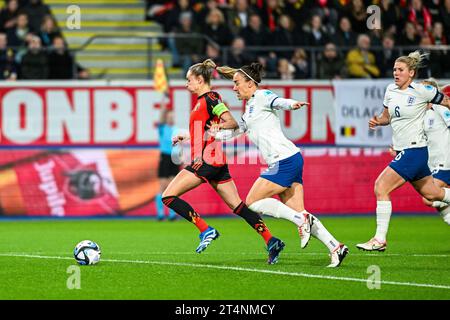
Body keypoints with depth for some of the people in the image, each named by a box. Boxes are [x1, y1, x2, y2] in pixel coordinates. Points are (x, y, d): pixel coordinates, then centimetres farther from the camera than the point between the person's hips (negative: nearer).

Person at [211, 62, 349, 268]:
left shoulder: (261, 96, -4)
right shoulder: (249, 109, 25)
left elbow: (279, 102, -25)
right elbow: (235, 131, 34)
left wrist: (292, 104, -46)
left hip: (285, 160, -9)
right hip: (283, 163, 9)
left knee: (253, 202, -6)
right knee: (298, 215, 3)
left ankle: (301, 220, -10)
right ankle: (335, 247, -2)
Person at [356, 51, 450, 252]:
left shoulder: (422, 91, -12)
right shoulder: (391, 90, 7)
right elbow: (387, 117, 18)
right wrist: (377, 121, -1)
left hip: (414, 150, -8)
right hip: (403, 151, 8)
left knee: (381, 187, -15)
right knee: (430, 194, 18)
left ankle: (380, 240, -10)